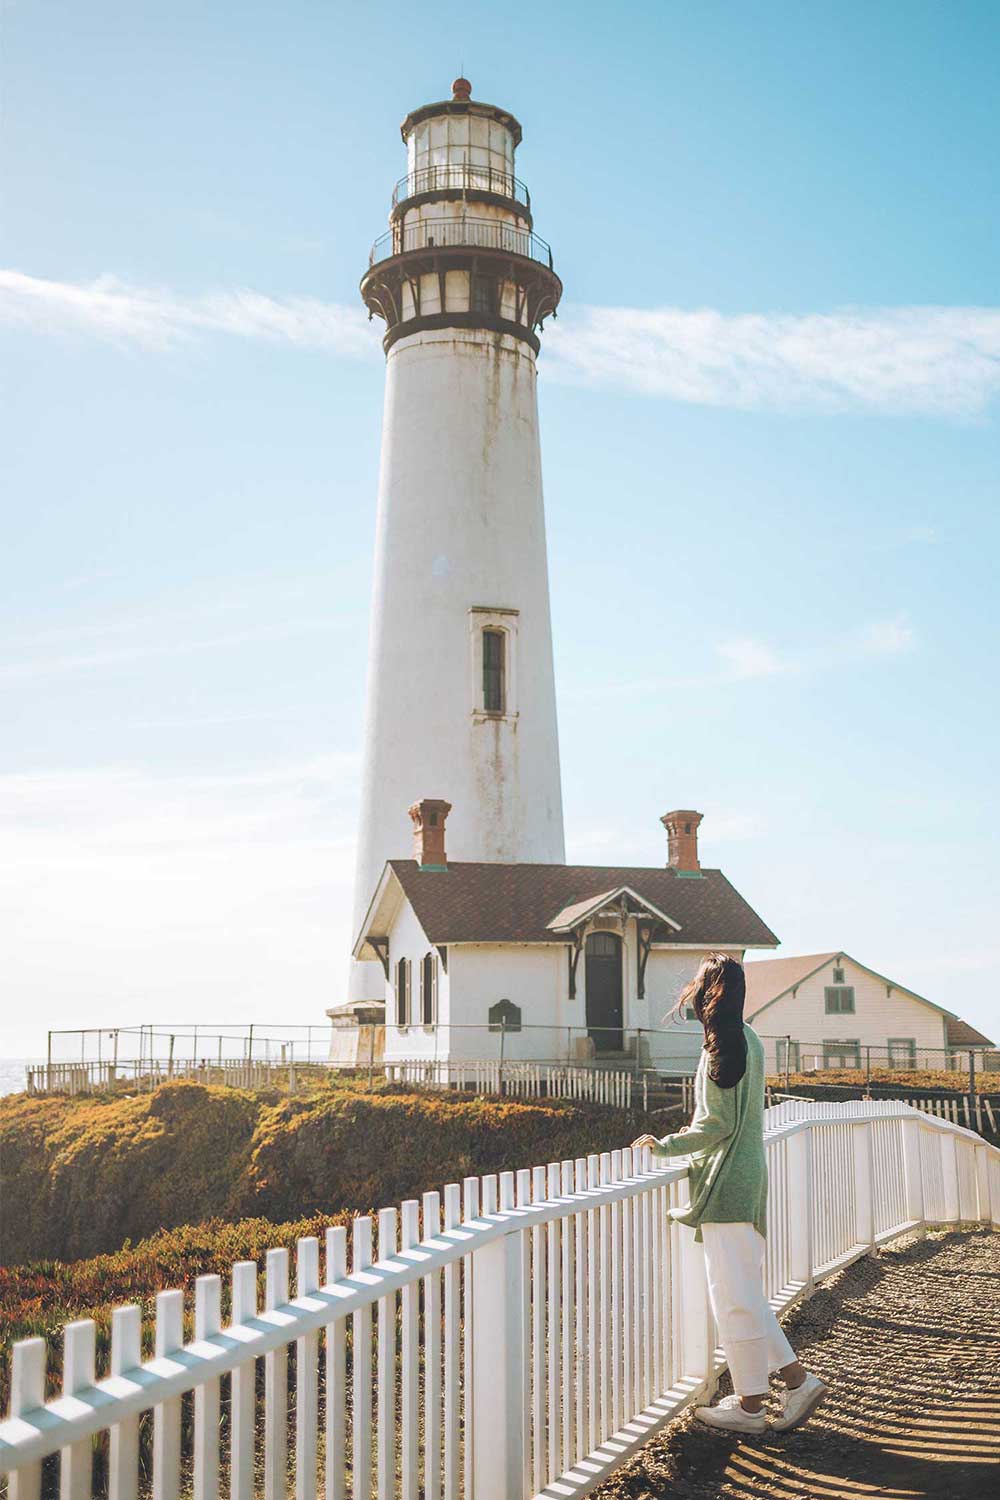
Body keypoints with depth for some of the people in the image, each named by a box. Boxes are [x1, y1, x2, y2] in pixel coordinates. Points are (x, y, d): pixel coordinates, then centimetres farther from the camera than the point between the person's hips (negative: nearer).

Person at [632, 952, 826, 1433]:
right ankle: (796, 1379, 17)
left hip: (727, 1183, -10)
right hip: (746, 1176, 10)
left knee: (733, 1295, -1)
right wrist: (695, 1136, 29)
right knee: (744, 1292, 16)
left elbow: (718, 1124, -16)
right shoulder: (748, 1039, 12)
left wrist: (664, 1146, -7)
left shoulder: (722, 1044, -16)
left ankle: (750, 1404, 6)